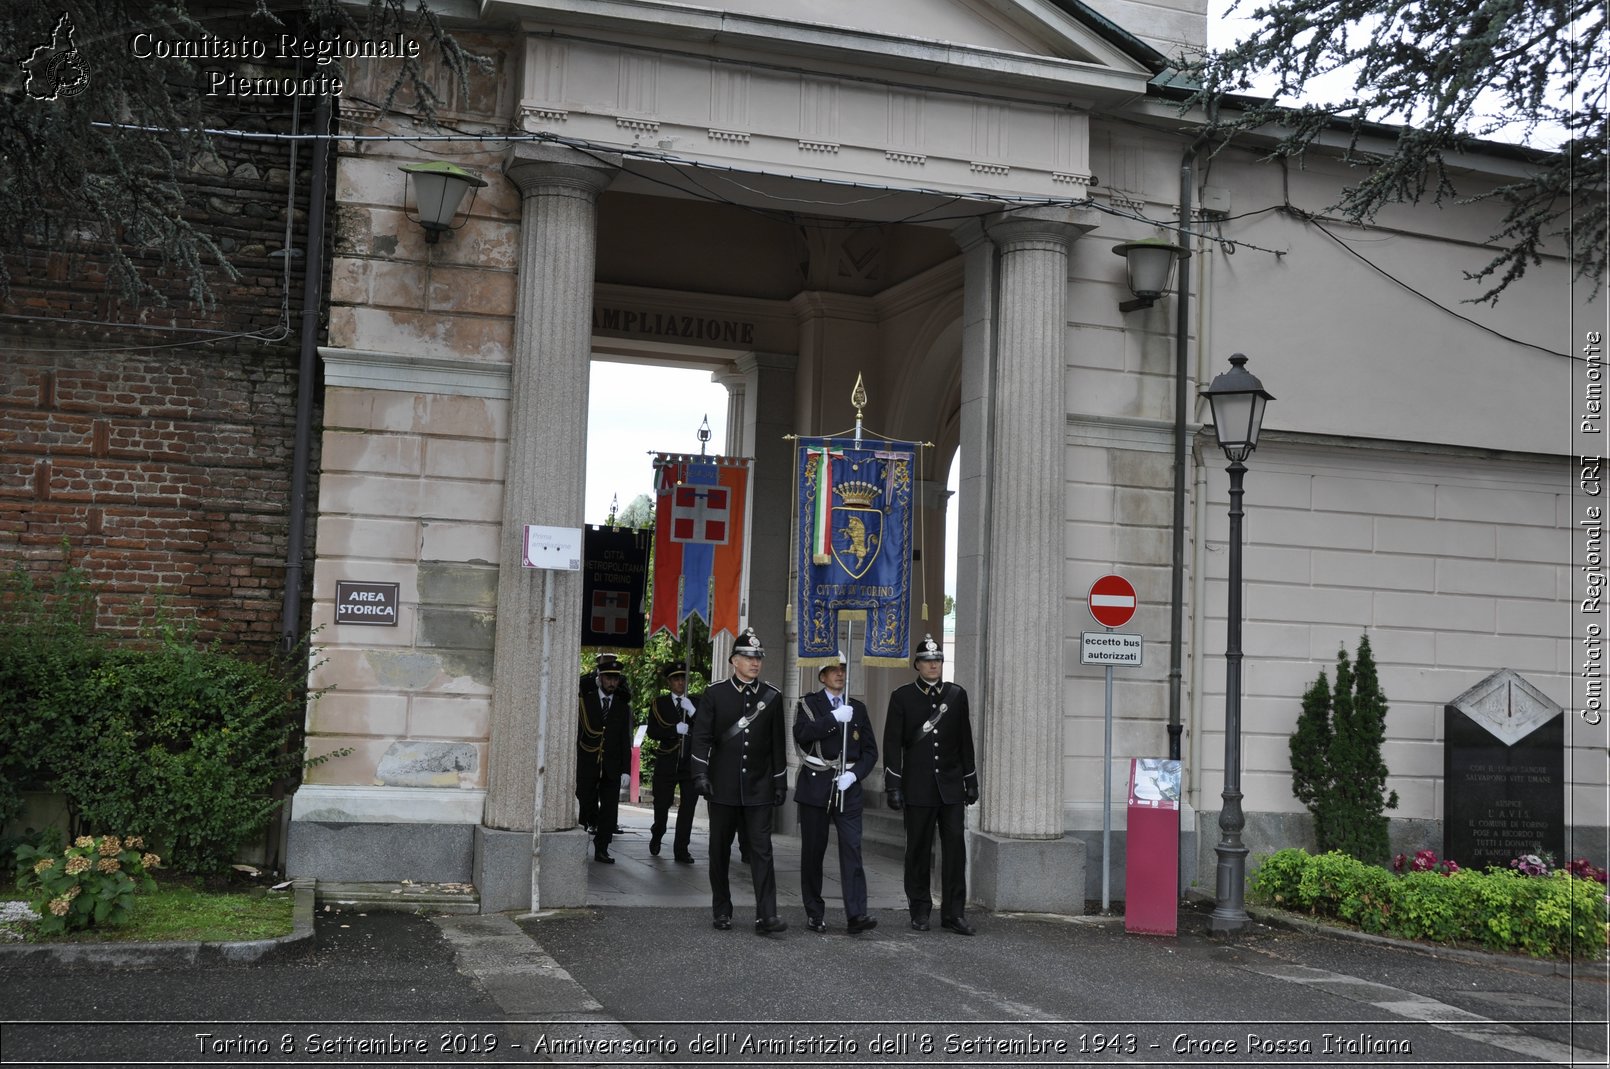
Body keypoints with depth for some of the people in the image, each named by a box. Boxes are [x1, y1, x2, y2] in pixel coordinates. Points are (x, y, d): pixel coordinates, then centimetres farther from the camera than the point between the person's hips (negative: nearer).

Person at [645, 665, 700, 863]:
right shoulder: (660, 703, 6)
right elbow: (652, 731, -5)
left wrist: (692, 711, -17)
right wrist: (675, 729, -18)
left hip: (691, 762, 1)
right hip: (667, 762, -1)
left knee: (688, 806, -2)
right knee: (662, 804, 5)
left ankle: (681, 849, 5)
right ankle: (657, 836, 33)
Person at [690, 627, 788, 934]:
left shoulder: (772, 696, 5)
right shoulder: (714, 693, 0)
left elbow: (778, 743, 8)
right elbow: (701, 736, -2)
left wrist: (780, 782, 7)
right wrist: (701, 773, -13)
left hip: (759, 788, 0)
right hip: (723, 787, 0)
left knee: (762, 849, -6)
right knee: (720, 851, 8)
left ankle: (766, 915, -9)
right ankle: (722, 911, 19)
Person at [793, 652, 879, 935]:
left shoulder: (858, 708, 12)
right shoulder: (808, 704, 4)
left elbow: (870, 750, 9)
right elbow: (801, 734, -15)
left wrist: (854, 774, -8)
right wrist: (834, 718, -20)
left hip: (848, 788, 1)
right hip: (816, 786, -1)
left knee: (852, 849, -9)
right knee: (813, 851, 4)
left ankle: (857, 915, -13)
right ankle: (814, 914, 14)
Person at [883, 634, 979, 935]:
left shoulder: (957, 695, 8)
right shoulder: (902, 697, 1)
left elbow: (965, 741, 12)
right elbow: (892, 743, -1)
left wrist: (971, 781, 10)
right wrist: (893, 786, -7)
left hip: (951, 786, 2)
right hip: (918, 787, -2)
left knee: (955, 846, -2)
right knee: (918, 849, 5)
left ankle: (953, 913, 3)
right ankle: (920, 911, 14)